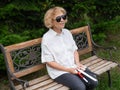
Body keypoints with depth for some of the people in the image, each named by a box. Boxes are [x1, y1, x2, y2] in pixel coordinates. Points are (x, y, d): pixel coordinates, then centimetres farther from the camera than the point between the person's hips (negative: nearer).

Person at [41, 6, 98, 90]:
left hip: (73, 66, 6)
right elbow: (49, 62, -12)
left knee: (93, 82, -9)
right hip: (59, 71, -6)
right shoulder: (47, 38, -13)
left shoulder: (67, 32, 6)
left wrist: (77, 63, -5)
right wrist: (68, 69, -15)